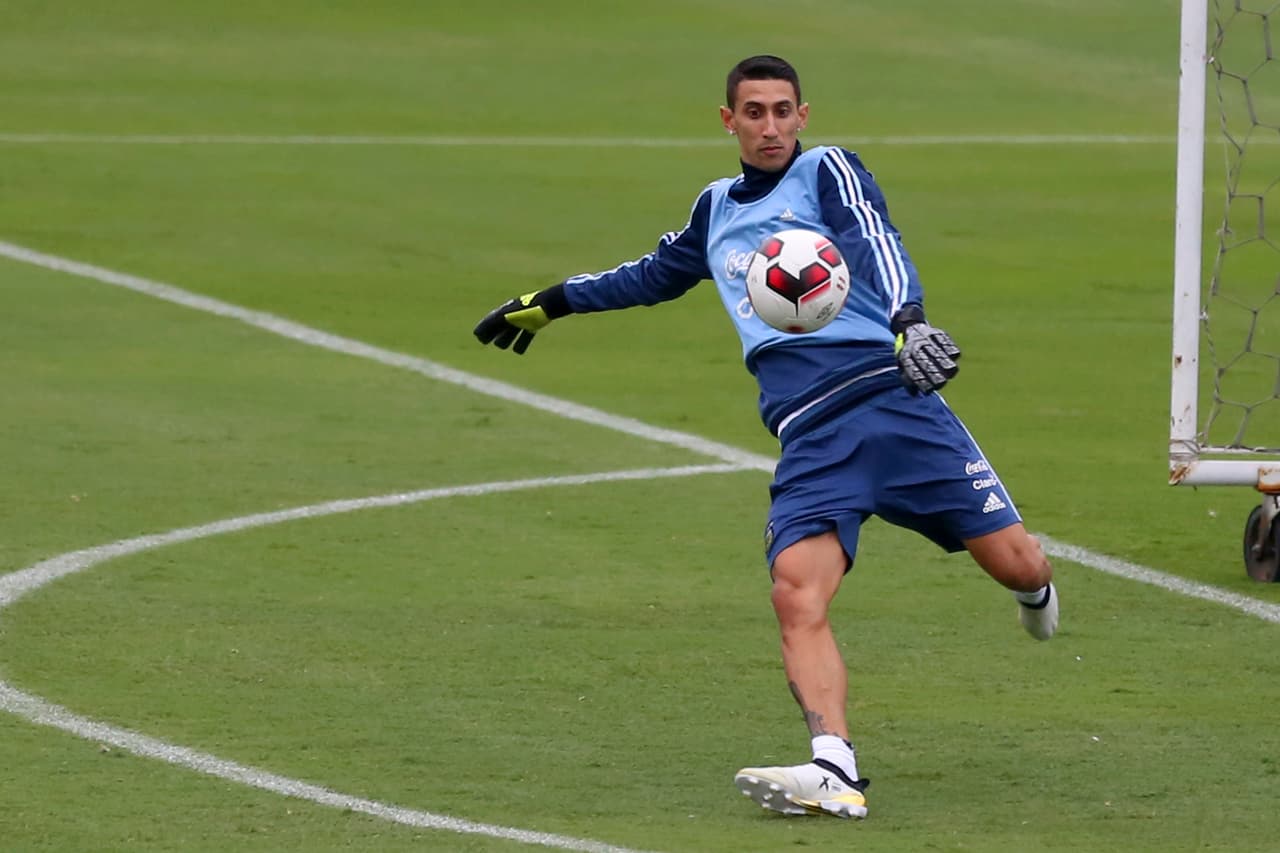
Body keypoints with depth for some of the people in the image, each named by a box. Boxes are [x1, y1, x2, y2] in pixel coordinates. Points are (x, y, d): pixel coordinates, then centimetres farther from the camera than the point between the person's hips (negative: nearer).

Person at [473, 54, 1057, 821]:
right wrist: (554, 303, 48)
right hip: (810, 437, 4)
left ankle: (1036, 588, 34)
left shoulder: (827, 171, 6)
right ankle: (834, 774, -32)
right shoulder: (717, 210, 22)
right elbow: (656, 275, 43)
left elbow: (877, 244, -13)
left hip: (893, 395, -4)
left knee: (1014, 562, -5)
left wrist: (908, 320, -33)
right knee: (797, 592, -21)